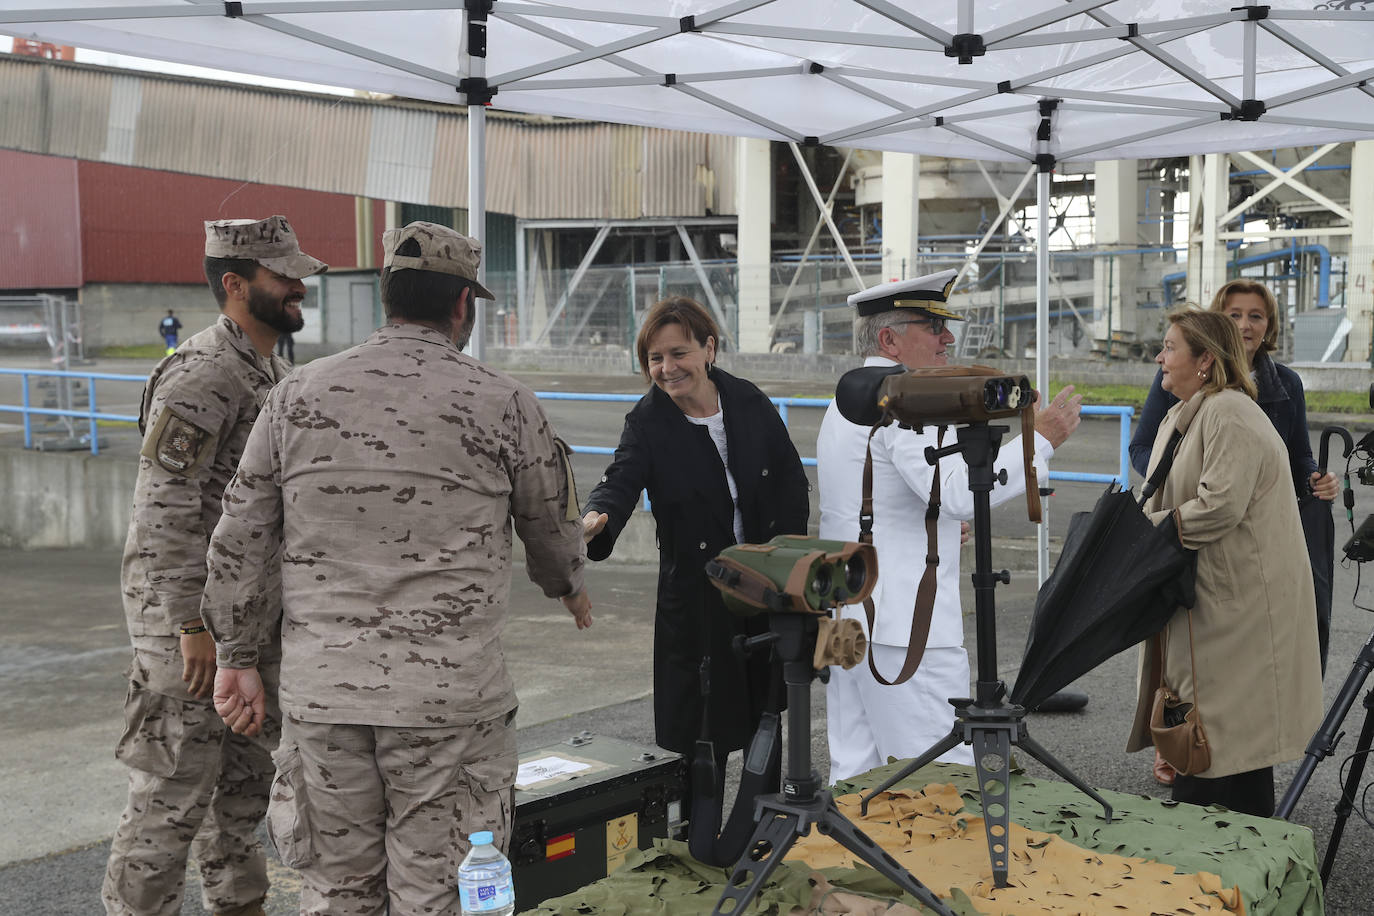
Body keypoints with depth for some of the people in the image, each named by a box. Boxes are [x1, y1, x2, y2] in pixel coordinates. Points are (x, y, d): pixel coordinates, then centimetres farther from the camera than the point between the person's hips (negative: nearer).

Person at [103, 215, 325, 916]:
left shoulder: (270, 372, 13)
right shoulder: (202, 375, -17)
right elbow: (165, 509, -22)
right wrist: (193, 624, -24)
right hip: (189, 621, -9)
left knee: (245, 777, 18)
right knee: (174, 793, -2)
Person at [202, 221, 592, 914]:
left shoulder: (297, 396, 5)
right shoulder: (503, 403, -2)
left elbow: (240, 538, 7)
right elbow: (551, 520, 12)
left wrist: (237, 657, 16)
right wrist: (569, 587, 33)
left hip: (320, 692, 3)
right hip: (451, 694, -3)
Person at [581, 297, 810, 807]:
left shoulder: (750, 403, -2)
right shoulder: (648, 422, -9)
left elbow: (794, 486, 6)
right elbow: (621, 480, -26)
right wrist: (597, 519, -48)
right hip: (697, 597, -3)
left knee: (765, 713, 17)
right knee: (704, 731, -1)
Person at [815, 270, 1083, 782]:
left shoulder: (846, 401, 18)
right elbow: (958, 493, -27)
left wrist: (940, 528, 30)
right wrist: (1040, 440, -19)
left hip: (848, 619, 10)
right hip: (906, 625, -10)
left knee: (854, 774, 11)